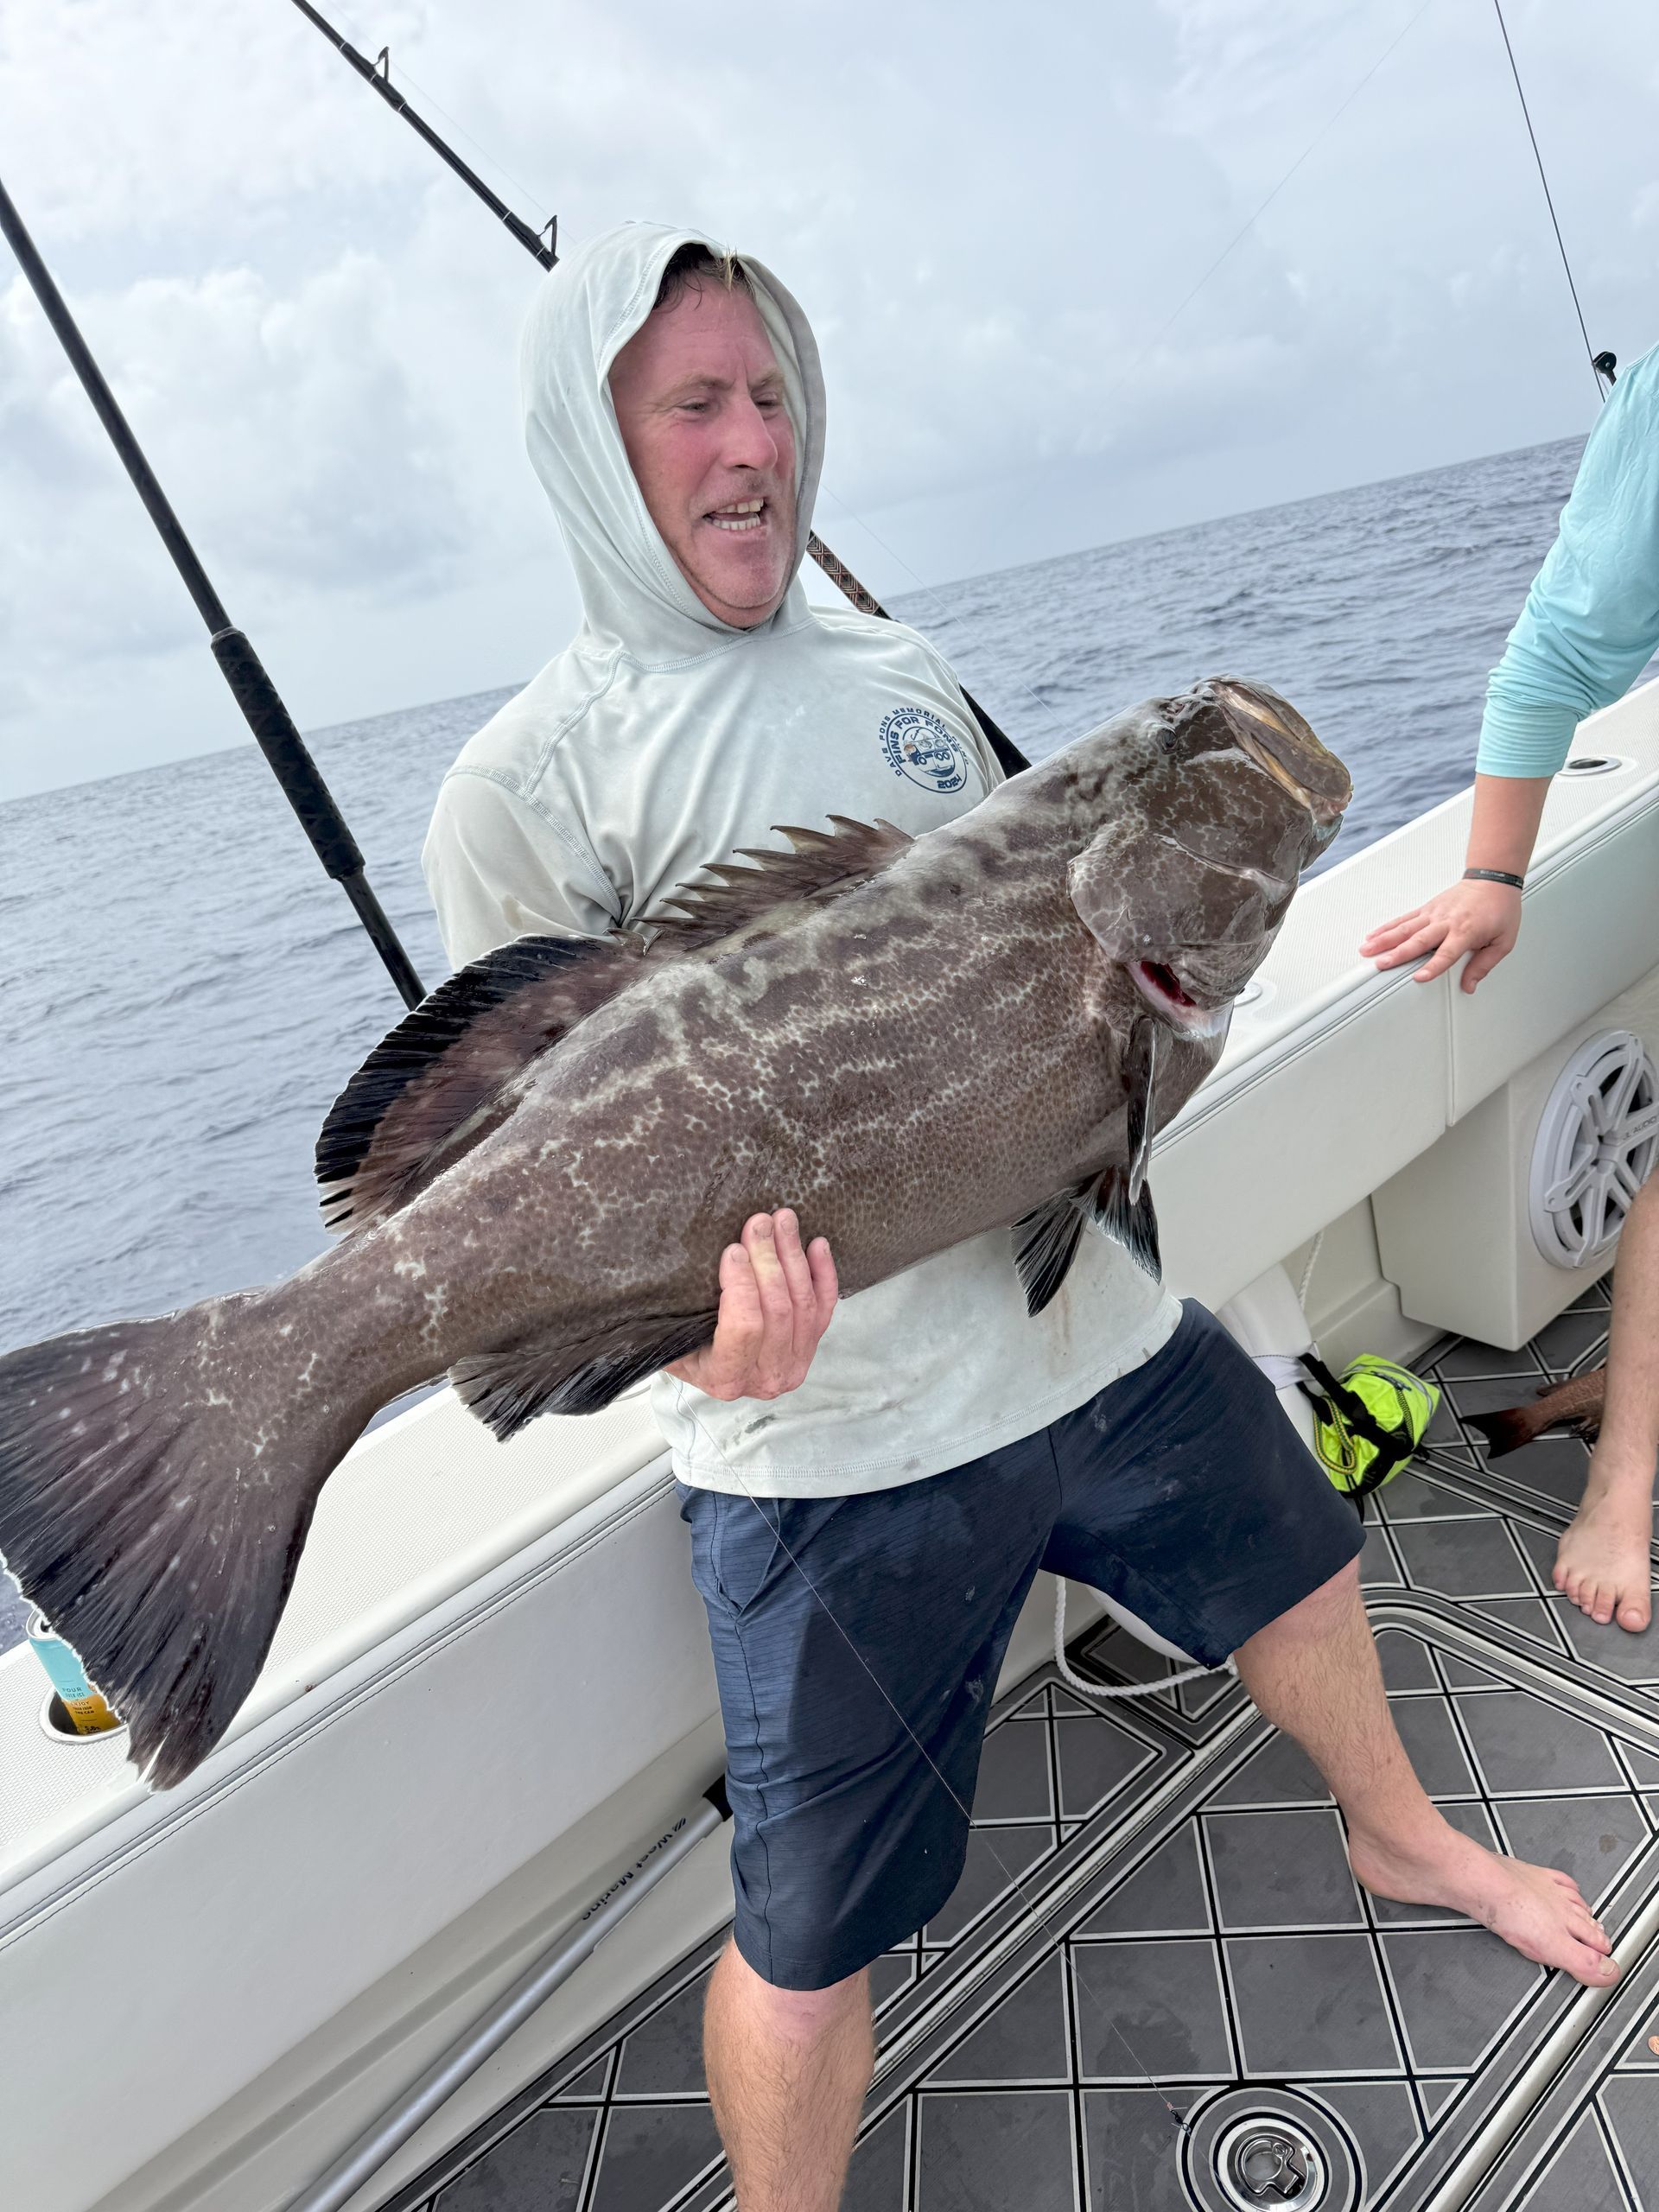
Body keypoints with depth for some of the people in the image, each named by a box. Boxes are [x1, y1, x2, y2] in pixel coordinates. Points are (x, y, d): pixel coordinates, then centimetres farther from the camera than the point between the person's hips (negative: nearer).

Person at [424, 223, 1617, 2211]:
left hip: (1094, 1319, 7)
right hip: (835, 1441, -6)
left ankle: (1400, 1838, 61)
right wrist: (688, 1322, -31)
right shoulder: (528, 788, -9)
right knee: (811, 1932, 5)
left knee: (1293, 1560, 29)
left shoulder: (900, 677, 11)